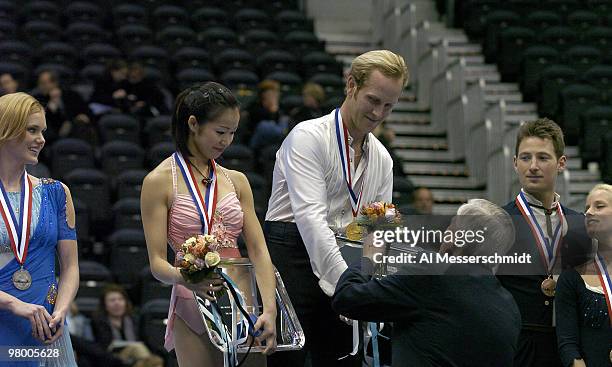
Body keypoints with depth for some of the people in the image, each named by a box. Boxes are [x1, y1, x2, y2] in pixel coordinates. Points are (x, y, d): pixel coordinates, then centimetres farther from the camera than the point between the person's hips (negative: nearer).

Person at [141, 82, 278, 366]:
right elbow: (157, 262, -8)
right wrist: (185, 278, -30)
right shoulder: (160, 181, -3)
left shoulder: (236, 180, 12)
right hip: (193, 305, -4)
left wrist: (269, 310, -11)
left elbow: (258, 250, 3)